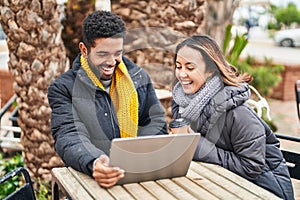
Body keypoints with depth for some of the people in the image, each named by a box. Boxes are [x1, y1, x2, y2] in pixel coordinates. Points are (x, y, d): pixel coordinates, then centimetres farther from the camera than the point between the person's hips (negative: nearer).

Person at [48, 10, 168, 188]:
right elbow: (69, 138, -12)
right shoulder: (64, 88, -1)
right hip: (88, 179, -1)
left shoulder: (139, 78, 11)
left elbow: (155, 123, 11)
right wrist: (93, 164, -33)